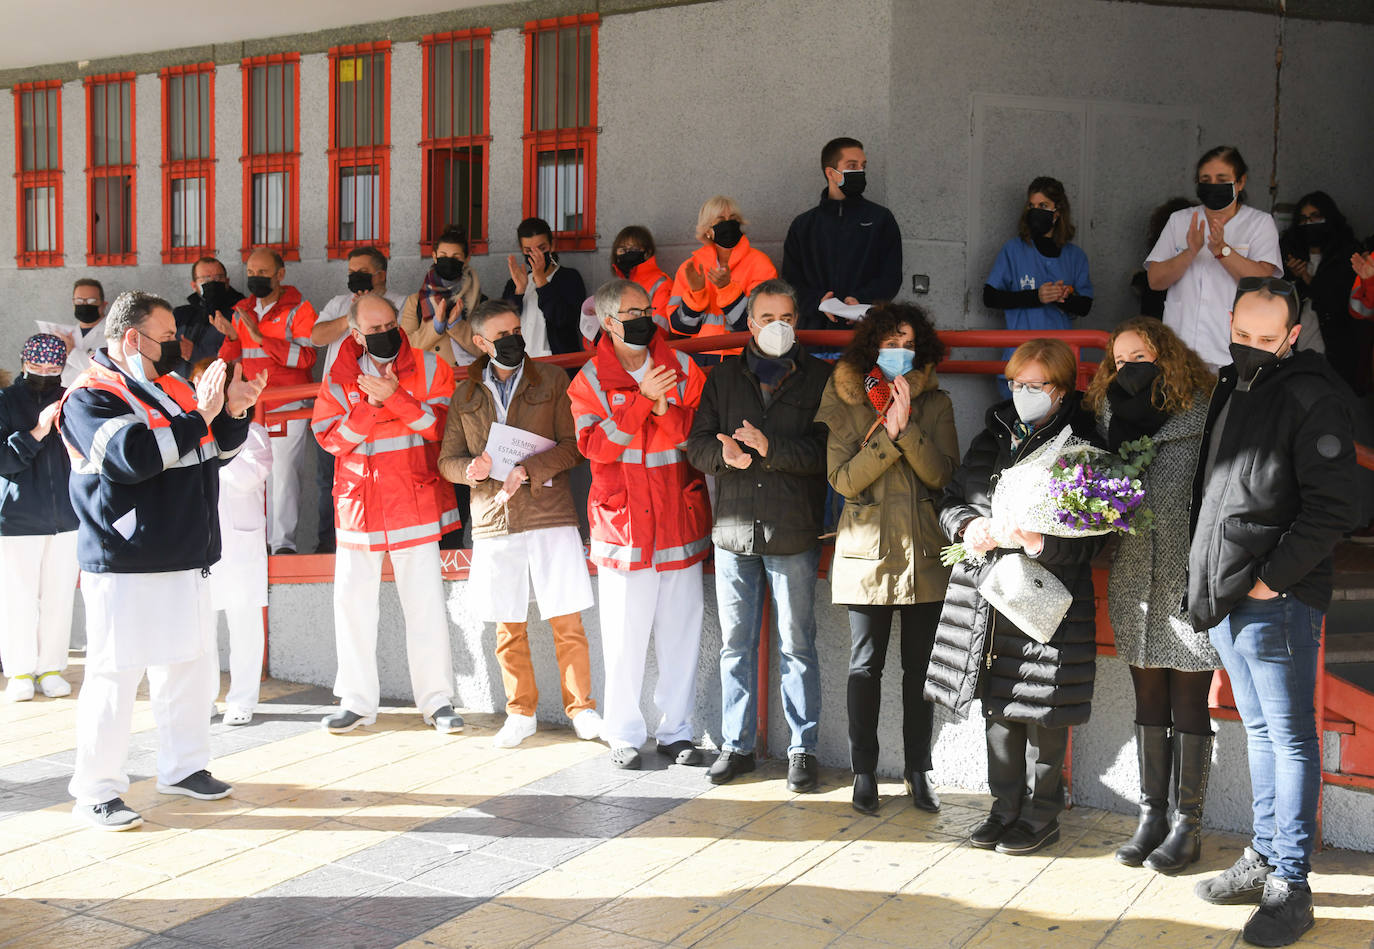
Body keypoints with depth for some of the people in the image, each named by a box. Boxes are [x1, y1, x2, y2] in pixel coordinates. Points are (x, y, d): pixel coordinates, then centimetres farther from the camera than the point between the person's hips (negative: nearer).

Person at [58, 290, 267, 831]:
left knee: (189, 667, 15)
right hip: (123, 568, -8)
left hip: (185, 561, 8)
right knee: (114, 675, -4)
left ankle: (183, 767, 29)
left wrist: (234, 411, 1)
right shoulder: (89, 399, -10)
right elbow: (131, 455, -26)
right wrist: (198, 416, -23)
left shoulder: (173, 389, 15)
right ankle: (95, 791, 6)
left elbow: (215, 452, 20)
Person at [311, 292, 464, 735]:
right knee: (352, 601, 6)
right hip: (358, 503, 2)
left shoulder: (428, 367, 0)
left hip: (414, 500, -2)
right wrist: (372, 403, -16)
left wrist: (394, 396, -19)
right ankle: (357, 701, 19)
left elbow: (442, 425, -10)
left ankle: (437, 701, 9)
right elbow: (330, 438, -4)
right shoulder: (339, 377, 4)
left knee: (425, 602, -1)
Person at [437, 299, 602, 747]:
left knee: (568, 621, -1)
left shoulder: (552, 380, 5)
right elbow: (447, 460, 13)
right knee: (508, 627, 8)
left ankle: (581, 707, 13)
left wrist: (529, 469, -15)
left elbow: (573, 444, -1)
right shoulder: (466, 395, 12)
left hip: (550, 513, -2)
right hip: (493, 521, 2)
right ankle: (521, 713, 21)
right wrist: (471, 469, -10)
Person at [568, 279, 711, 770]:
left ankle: (675, 731, 20)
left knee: (681, 634, 7)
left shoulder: (681, 368, 8)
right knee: (625, 637, 2)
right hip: (623, 523, -2)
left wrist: (664, 408, -16)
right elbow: (594, 445, -13)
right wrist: (641, 398, -19)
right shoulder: (589, 382, 2)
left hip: (680, 521, 2)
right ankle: (624, 734, 17)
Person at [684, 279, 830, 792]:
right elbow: (697, 444, 7)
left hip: (794, 534, -3)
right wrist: (724, 454, -15)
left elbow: (827, 448, -8)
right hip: (733, 531, 3)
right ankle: (737, 746, 21)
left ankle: (802, 750, 14)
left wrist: (771, 448, -20)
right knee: (735, 643, 9)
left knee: (797, 646, 3)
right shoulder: (724, 376, 12)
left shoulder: (819, 377, 4)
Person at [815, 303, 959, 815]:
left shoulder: (935, 402, 5)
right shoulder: (844, 401, 1)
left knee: (920, 666, 7)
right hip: (868, 549, -1)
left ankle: (918, 771, 20)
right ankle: (864, 773, 15)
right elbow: (844, 480, -8)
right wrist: (888, 432, -18)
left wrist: (906, 426, -18)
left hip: (924, 551, 2)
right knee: (866, 665, 4)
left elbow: (941, 473, -7)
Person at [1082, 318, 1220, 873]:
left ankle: (1188, 824, 13)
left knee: (1188, 706, 3)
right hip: (1134, 580, 5)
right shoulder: (1112, 415, 12)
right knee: (1148, 703, 12)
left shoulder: (1202, 415, -4)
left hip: (1188, 580, -5)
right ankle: (1151, 817, 21)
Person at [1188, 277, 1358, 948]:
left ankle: (1290, 885, 5)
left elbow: (1331, 509, -17)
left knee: (1291, 739, -1)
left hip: (1278, 600, -8)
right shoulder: (1231, 389, 15)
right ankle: (1263, 860, 27)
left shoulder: (1312, 396, -11)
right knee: (1260, 732, 16)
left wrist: (1269, 578, -18)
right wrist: (1208, 579, 13)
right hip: (1223, 598, 8)